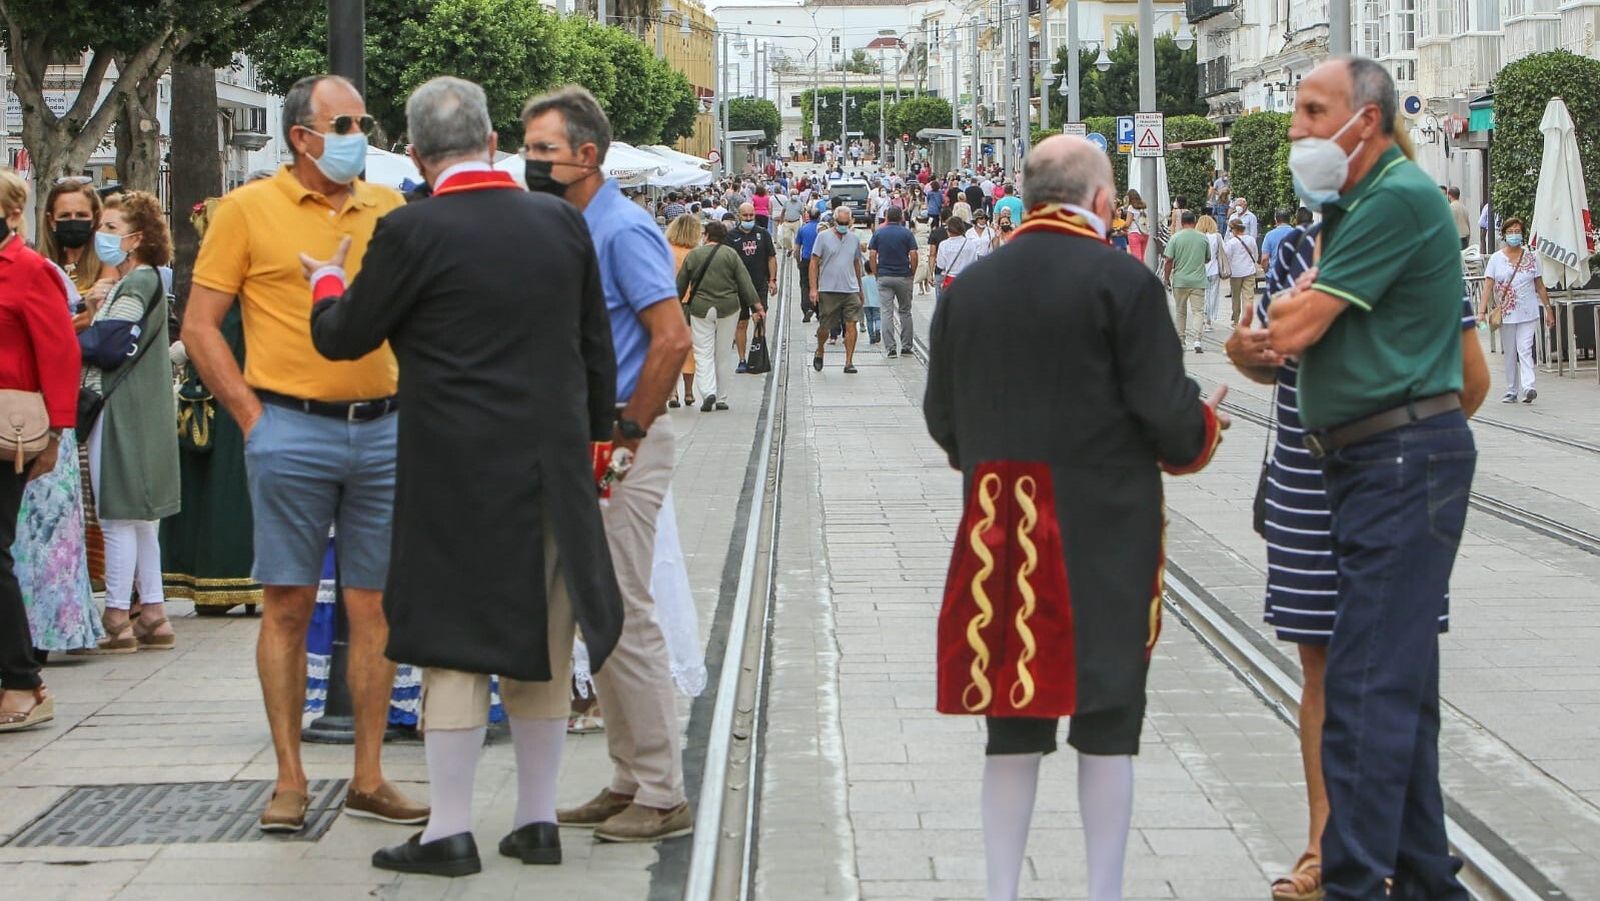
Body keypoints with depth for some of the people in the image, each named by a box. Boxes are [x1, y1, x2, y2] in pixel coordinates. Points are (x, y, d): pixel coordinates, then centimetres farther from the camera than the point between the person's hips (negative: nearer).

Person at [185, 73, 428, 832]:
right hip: (292, 430, -3)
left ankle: (368, 779, 12)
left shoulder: (389, 211, 10)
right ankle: (289, 778, 9)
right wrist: (253, 418, -6)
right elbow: (200, 327, 0)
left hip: (383, 429, 3)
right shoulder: (248, 211, 0)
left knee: (374, 605, 5)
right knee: (288, 604, 1)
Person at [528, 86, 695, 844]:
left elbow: (673, 339, -22)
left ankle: (662, 796, 1)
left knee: (626, 619, -6)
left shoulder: (624, 232, -14)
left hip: (622, 448, -9)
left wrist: (628, 432, -18)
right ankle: (628, 781, 22)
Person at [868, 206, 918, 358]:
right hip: (903, 277, 0)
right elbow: (913, 255, -8)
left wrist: (876, 274, 5)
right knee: (905, 312, 11)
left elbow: (872, 256, -3)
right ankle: (906, 347, 12)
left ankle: (890, 348, -4)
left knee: (886, 312, 1)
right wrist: (912, 274, 4)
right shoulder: (907, 233, -2)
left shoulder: (878, 233, 2)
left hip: (884, 277, 0)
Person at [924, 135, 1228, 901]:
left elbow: (942, 419, 9)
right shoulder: (1123, 281, -10)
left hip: (1001, 534, 4)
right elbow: (1169, 417, -12)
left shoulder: (968, 285, 4)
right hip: (1104, 535, -4)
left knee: (1013, 722, 10)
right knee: (1107, 721, 6)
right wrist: (1203, 430, 9)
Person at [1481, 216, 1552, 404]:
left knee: (1525, 349, -14)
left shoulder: (1531, 257, 5)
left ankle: (1528, 387, -24)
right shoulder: (1496, 259, 2)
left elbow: (1540, 286, 10)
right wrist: (1482, 311, -15)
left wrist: (1548, 309, 9)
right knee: (1510, 353, 8)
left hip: (1528, 313, -1)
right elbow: (1488, 286, -5)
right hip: (1506, 315, 1)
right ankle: (1511, 392, 16)